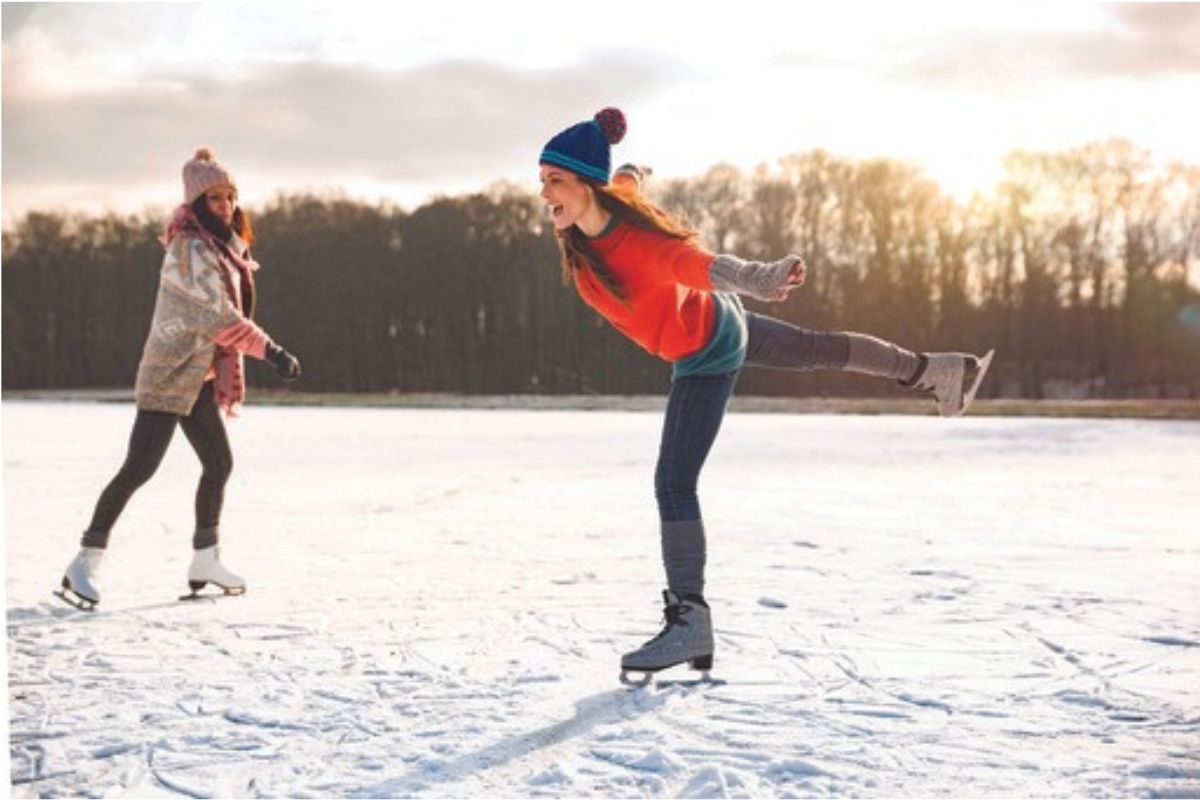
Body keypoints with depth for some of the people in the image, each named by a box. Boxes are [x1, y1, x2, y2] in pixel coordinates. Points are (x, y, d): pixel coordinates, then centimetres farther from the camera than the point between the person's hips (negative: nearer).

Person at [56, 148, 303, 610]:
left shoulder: (223, 247, 13)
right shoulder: (190, 249, -17)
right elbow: (217, 317, -24)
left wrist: (227, 379, 18)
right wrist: (272, 352, -26)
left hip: (197, 379, 10)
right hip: (169, 376, -10)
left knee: (219, 464, 12)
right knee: (139, 468, -12)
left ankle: (205, 562, 23)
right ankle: (86, 564, -7)